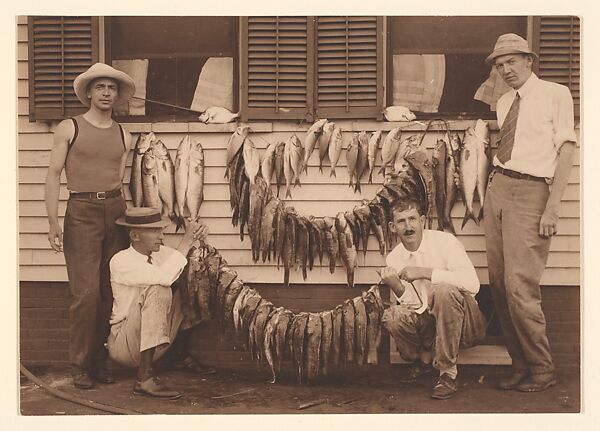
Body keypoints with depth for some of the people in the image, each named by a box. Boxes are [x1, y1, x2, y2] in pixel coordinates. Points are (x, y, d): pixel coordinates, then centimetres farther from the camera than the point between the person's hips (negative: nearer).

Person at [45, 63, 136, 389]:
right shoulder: (69, 128, 3)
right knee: (86, 292, -8)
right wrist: (53, 223, -8)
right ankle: (80, 365, 4)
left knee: (111, 291, 2)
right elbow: (53, 175, 0)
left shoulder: (123, 136, 14)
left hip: (116, 210, 4)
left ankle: (102, 360, 14)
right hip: (81, 211, -4)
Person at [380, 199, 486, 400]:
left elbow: (472, 283, -25)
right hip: (427, 323, 4)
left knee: (444, 290, -34)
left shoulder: (444, 241, -12)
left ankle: (448, 373, -21)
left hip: (464, 323, -4)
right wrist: (397, 288, -17)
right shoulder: (394, 258, 2)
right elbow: (413, 304, 3)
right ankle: (424, 356, 10)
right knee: (392, 316, -24)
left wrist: (425, 272, -26)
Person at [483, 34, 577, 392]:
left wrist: (552, 208, -13)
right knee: (499, 282, 6)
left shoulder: (556, 94, -1)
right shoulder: (504, 103, 17)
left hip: (530, 192, -7)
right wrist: (488, 191, 6)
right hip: (498, 187, 7)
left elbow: (566, 149, -7)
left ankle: (542, 369, 6)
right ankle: (521, 365, 17)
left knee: (519, 285, -11)